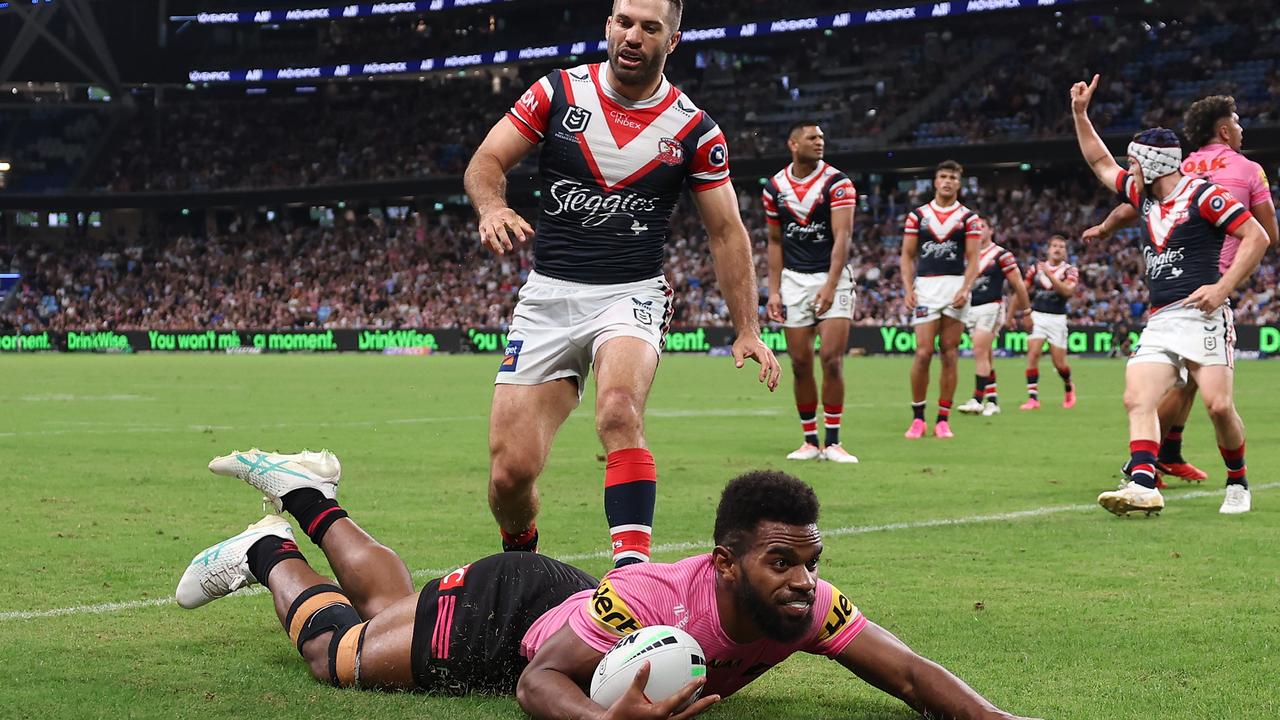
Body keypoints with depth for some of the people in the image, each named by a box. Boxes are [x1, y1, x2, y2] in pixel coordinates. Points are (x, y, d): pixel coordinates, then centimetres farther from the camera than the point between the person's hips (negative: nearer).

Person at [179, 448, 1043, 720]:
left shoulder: (808, 606, -29)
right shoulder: (655, 602, -45)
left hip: (562, 596, 6)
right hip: (502, 612, -6)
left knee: (386, 607, 31)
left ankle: (308, 497, 52)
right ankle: (269, 553, 38)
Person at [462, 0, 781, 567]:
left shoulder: (694, 130, 0)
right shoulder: (559, 92, 1)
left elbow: (726, 231, 7)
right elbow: (486, 162, 1)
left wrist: (748, 330, 1)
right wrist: (492, 207, -23)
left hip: (631, 296, -1)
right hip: (547, 296, 1)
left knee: (619, 410, -35)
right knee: (511, 470, -6)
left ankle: (632, 567, -37)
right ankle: (518, 564, 25)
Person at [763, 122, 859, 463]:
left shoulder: (837, 182, -6)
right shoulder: (775, 186, 5)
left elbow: (842, 237, -14)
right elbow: (775, 241, 12)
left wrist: (830, 285, -24)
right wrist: (774, 290, 6)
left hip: (832, 276, -3)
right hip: (793, 279, 3)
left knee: (832, 358, -12)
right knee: (800, 363, 2)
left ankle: (832, 441, -5)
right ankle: (810, 441, 12)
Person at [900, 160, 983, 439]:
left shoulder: (968, 217, 7)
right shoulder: (917, 215, 10)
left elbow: (972, 258, 2)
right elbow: (907, 255, 9)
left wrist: (965, 289, -12)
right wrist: (908, 288, -4)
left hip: (955, 287, 0)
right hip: (925, 286, 0)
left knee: (950, 354, 1)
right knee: (923, 353, -8)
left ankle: (943, 420, 5)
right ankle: (918, 418, 2)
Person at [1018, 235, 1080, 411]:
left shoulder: (1070, 270, 0)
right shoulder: (1036, 268, 8)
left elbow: (1067, 291, -19)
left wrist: (1049, 275, -25)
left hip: (1057, 319, -2)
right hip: (1037, 317, 2)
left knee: (1059, 362, 0)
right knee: (1033, 354, -16)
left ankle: (1068, 387, 32)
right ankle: (1033, 398, -14)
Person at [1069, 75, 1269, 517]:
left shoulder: (1203, 195, -4)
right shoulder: (1144, 196, 18)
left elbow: (1257, 237, -7)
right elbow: (1100, 163, 32)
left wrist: (1223, 288, -13)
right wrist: (1080, 114, 26)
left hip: (1202, 316, -7)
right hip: (1159, 322, 7)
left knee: (1219, 405, -14)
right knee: (1137, 399, -13)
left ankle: (1238, 484, 7)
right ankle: (1143, 484, -24)